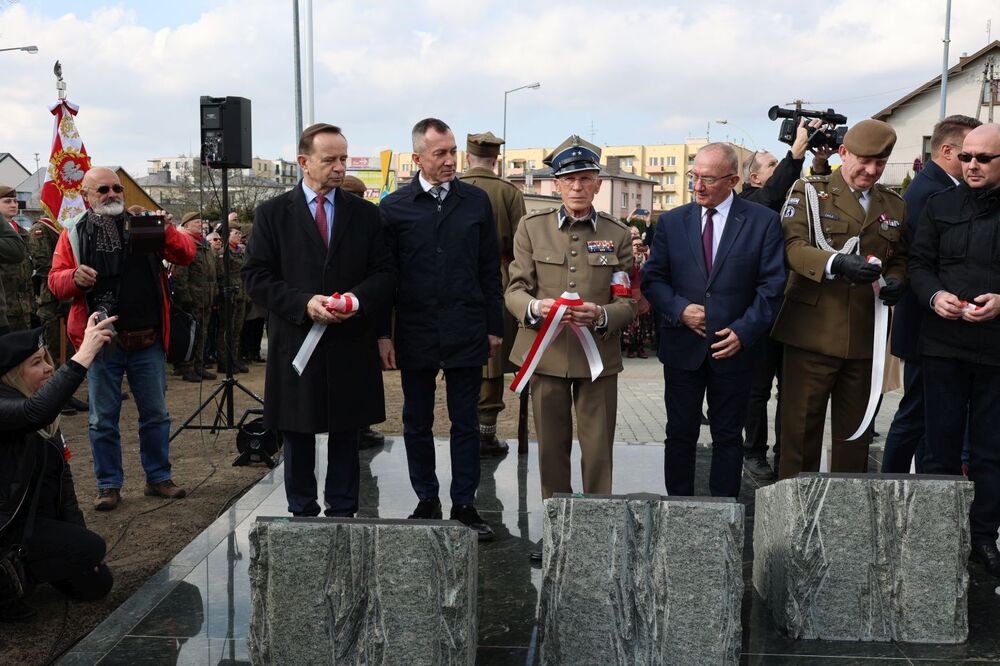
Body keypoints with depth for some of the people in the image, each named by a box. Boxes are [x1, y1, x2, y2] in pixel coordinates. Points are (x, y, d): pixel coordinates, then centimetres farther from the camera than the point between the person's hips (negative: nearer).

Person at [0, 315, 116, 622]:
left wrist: (79, 533, 1)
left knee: (97, 584, 9)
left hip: (43, 520, 9)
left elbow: (63, 477, 8)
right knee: (92, 549, -21)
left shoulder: (48, 419, 7)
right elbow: (36, 411, -43)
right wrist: (82, 356, -46)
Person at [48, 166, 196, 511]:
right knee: (103, 419, 7)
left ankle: (158, 478, 23)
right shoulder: (74, 232, 5)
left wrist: (168, 232, -19)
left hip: (148, 340, 1)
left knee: (156, 414, 10)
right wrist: (74, 278, -17)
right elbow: (55, 279, 5)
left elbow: (186, 254, 0)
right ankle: (109, 485, 20)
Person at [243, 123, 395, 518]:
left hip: (351, 345, 1)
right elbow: (255, 276, -3)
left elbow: (384, 273, 5)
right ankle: (302, 513, 23)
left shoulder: (365, 214, 7)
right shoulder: (272, 214, 2)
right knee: (297, 436, 9)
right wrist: (303, 303, -16)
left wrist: (358, 299, -15)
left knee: (346, 434, 9)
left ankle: (343, 513, 22)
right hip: (295, 342, -1)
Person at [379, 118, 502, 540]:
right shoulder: (393, 207, 0)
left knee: (465, 423, 7)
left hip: (466, 332, 0)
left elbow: (490, 269, 6)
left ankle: (464, 504, 17)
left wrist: (494, 326, 4)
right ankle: (427, 501, 25)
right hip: (414, 334, 0)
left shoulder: (477, 202, 4)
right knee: (417, 422, 10)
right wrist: (382, 334, -3)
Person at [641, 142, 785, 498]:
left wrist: (744, 332, -15)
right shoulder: (671, 222, 3)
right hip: (682, 347, 2)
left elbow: (771, 285, -5)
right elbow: (652, 279, 5)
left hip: (735, 347, -1)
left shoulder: (764, 222, -2)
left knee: (728, 436, 10)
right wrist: (680, 309, -13)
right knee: (680, 435, 10)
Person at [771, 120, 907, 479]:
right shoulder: (809, 191, 1)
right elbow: (794, 246, -12)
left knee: (856, 432, 13)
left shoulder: (895, 206, 15)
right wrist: (838, 264, -30)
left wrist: (897, 280, -2)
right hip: (812, 331, -4)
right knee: (802, 426, 2)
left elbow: (901, 258, 22)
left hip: (865, 337, 5)